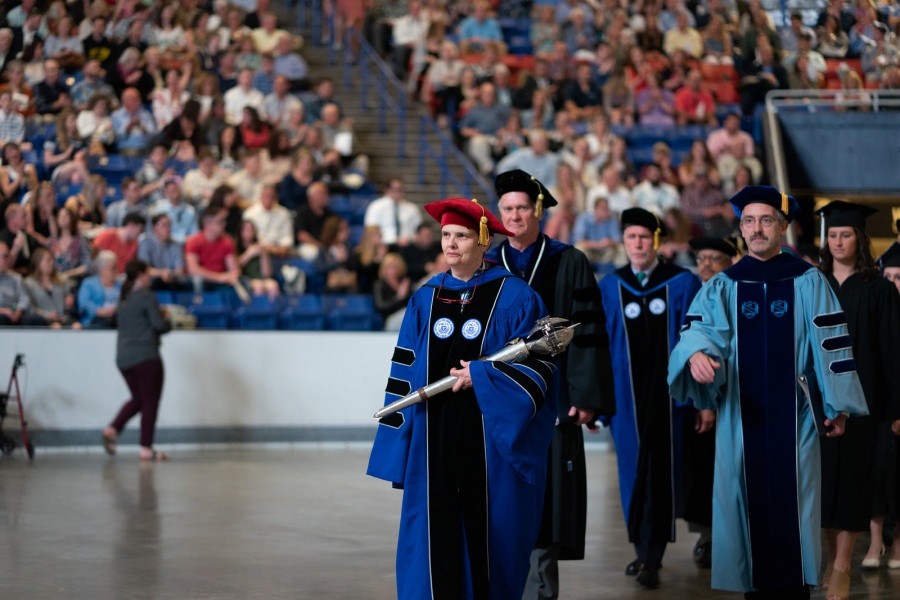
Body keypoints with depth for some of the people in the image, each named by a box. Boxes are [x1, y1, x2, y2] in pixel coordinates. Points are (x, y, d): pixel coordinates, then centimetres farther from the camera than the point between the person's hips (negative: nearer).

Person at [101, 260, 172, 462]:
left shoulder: (124, 298, 14)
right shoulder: (146, 296, -9)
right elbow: (160, 325, -13)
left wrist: (160, 315, 15)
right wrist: (167, 321, 9)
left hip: (123, 357, 7)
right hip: (145, 356, -7)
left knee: (138, 399, 19)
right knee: (150, 402, 0)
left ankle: (112, 429, 0)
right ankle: (146, 449, -2)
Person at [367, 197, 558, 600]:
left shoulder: (514, 297, -2)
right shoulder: (425, 299, 9)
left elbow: (537, 364, -6)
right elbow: (404, 373, 10)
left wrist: (482, 377, -16)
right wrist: (401, 444, 5)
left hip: (490, 441, -3)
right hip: (434, 441, 3)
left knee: (486, 533, 2)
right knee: (437, 534, 0)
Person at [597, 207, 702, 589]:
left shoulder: (683, 285, -1)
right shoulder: (610, 288, 5)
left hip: (667, 395, -2)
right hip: (627, 395, 2)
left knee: (661, 471, -3)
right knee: (635, 469, 7)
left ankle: (650, 557, 0)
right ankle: (646, 551, 20)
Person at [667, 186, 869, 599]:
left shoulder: (808, 281, 3)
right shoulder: (722, 286, 8)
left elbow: (831, 343, 2)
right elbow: (700, 329, -6)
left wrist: (838, 405, -1)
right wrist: (697, 353, -30)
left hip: (793, 415, -2)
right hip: (741, 416, 2)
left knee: (791, 507, -2)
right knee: (748, 504, 3)